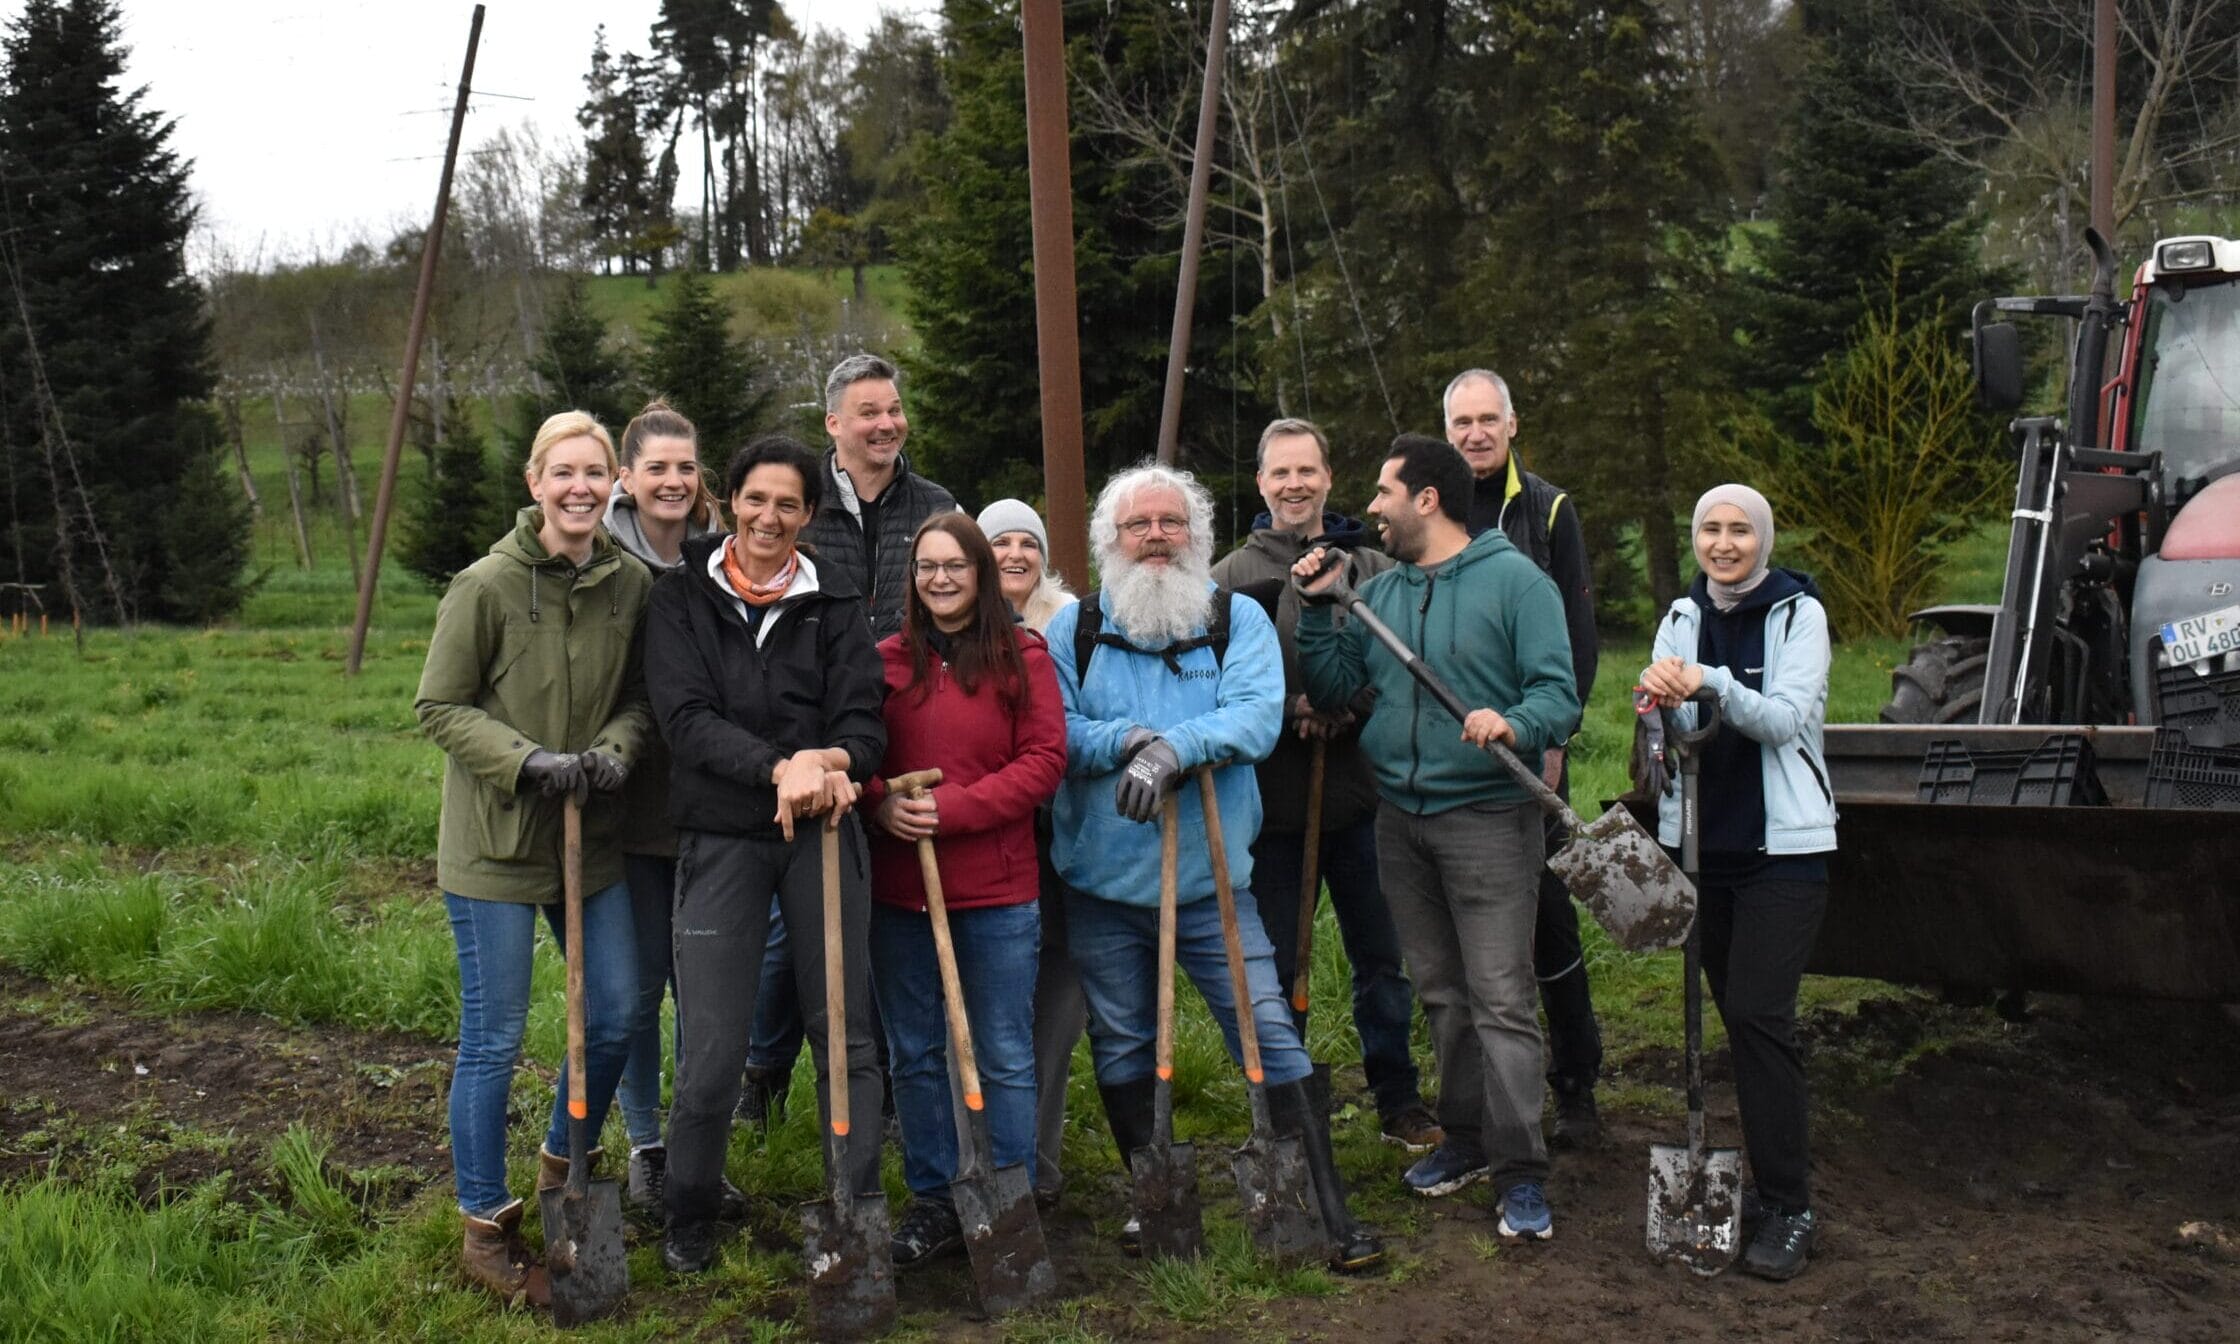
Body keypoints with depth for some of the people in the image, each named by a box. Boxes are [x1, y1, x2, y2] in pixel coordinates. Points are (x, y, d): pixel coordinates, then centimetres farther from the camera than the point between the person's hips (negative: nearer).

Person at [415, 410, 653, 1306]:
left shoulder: (631, 584, -1)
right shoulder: (486, 585, -14)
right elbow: (440, 705, -9)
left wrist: (615, 749, -12)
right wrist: (528, 763, -21)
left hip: (593, 835, 5)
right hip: (496, 841, -5)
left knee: (615, 1016, 13)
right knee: (494, 1038, 2)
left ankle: (562, 1167, 39)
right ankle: (485, 1228, 19)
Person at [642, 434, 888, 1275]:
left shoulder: (834, 606, 6)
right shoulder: (682, 598, 3)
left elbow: (865, 725, -1)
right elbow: (685, 718, -10)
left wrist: (833, 761, -26)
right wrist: (781, 767, -26)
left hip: (824, 831, 2)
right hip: (721, 835, -1)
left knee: (845, 1032, 6)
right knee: (711, 1049, -2)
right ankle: (690, 1218, 21)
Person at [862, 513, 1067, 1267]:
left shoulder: (1022, 656, -1)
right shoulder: (886, 660, 5)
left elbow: (1044, 761, -7)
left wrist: (953, 808, -16)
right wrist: (879, 804, -13)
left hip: (997, 892, -3)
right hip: (897, 888, 3)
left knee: (1003, 1057, 6)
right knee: (914, 1055, 12)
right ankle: (933, 1201, 26)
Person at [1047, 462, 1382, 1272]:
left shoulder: (1240, 620, 0)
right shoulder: (1075, 628, 3)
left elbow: (1258, 717, -16)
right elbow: (1051, 734, -7)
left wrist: (1172, 745, -29)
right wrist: (1128, 741, -23)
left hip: (1211, 878, -2)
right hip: (1102, 880, 2)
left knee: (1271, 1035, -4)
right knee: (1120, 1045, 13)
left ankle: (1332, 1213, 3)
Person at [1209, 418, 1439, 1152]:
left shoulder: (1372, 567, 3)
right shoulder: (1231, 578, 0)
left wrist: (1350, 707, -17)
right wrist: (1291, 710, -16)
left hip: (1362, 796, 1)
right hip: (1273, 804, -1)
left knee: (1382, 958, 13)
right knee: (1277, 968, 10)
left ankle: (1399, 1100, 29)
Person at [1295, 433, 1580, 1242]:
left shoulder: (1514, 580, -7)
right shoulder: (1377, 592, 12)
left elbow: (1557, 692, -13)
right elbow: (1333, 688, 7)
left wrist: (1515, 726, -32)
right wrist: (1317, 608, -2)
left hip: (1487, 817, -6)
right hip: (1400, 818, 6)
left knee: (1500, 999, -7)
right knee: (1441, 993, 16)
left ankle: (1521, 1173, -2)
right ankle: (1465, 1136, 29)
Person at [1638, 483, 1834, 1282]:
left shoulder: (1798, 613, -4)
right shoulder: (1682, 618, 8)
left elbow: (1785, 719, -16)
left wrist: (1710, 683, -31)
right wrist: (1661, 696, -24)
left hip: (1783, 844, -5)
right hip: (1701, 840, 5)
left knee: (1759, 1013, -13)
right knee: (1738, 1014, 8)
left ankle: (1787, 1209, -6)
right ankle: (1772, 1179, 20)